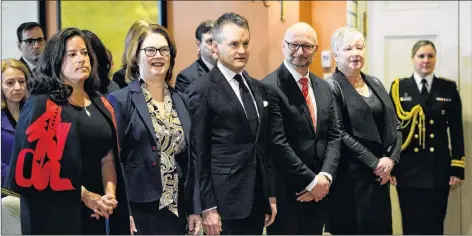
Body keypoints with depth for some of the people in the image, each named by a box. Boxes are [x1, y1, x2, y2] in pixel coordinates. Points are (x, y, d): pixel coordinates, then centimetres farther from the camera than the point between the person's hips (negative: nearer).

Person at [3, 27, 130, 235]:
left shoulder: (101, 105, 10)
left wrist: (109, 195, -9)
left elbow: (108, 157, 7)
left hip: (94, 210, 5)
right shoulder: (42, 105, -8)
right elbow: (39, 162, -13)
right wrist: (83, 194, -13)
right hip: (54, 211, -5)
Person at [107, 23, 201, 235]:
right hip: (137, 210, -5)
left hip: (176, 210, 5)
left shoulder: (182, 101, 10)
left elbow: (190, 158, 10)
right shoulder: (120, 100, -5)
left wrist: (195, 209, 7)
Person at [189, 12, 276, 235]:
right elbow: (199, 154, -10)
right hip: (224, 199, -6)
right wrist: (208, 207, -12)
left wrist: (271, 194, 13)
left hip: (257, 197, 6)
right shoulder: (203, 90, -9)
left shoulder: (258, 87, 11)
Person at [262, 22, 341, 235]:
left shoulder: (323, 87, 11)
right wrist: (311, 181, -14)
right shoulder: (270, 87, -13)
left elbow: (334, 135, 8)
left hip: (319, 191, 6)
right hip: (286, 192, -6)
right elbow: (278, 143, -18)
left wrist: (325, 176, -7)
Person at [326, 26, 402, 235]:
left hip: (380, 174, 6)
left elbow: (394, 125, 11)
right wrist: (374, 163, -14)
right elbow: (339, 133, -14)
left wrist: (391, 158, -5)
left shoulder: (375, 83, 13)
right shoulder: (332, 87, -7)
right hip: (350, 176, -6)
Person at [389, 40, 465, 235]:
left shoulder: (448, 88, 6)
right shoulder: (399, 88, 3)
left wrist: (457, 168, -1)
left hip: (438, 169, 1)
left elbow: (456, 131, 5)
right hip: (408, 168, -1)